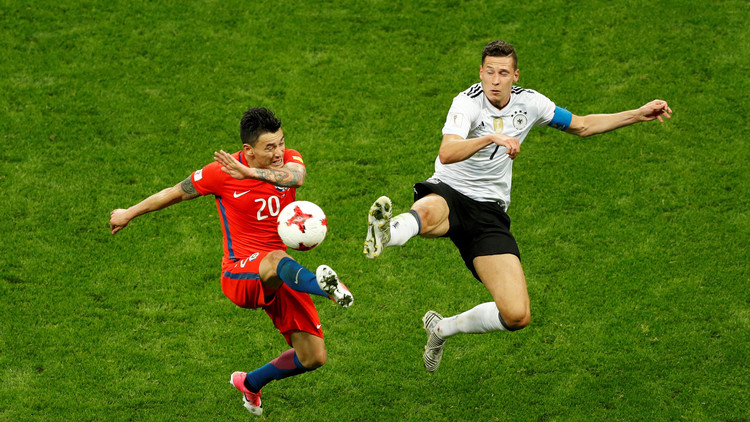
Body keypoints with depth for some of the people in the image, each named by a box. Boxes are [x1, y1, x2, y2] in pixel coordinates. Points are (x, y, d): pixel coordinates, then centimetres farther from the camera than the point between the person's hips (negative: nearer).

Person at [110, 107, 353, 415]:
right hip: (239, 273, -5)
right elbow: (175, 193, 6)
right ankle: (324, 285, -74)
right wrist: (129, 214, 17)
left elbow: (295, 177, -29)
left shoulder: (289, 160, -3)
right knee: (276, 260, -41)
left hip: (282, 279, 5)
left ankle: (251, 383, 29)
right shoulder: (220, 173, -10)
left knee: (313, 358, 3)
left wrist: (252, 172, -43)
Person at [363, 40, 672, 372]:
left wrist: (639, 115, 16)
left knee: (517, 316, -9)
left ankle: (442, 328, 14)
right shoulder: (467, 102, -12)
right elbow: (446, 153, -31)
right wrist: (491, 137, -47)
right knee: (427, 212, -44)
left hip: (489, 211, 4)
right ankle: (384, 235, -77)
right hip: (449, 194, -4)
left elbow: (582, 126, 20)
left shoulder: (528, 102, 4)